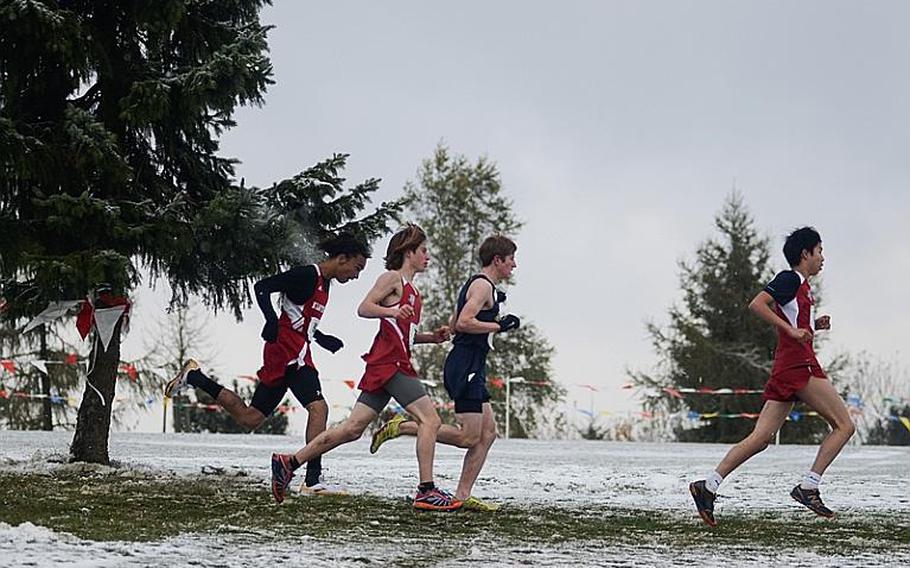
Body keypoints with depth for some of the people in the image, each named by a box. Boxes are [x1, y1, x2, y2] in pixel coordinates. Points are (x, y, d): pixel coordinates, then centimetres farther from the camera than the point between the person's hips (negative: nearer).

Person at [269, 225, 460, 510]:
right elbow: (364, 308, -14)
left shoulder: (411, 289, 24)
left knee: (353, 428, 5)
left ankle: (289, 462, 8)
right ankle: (426, 491, -13)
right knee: (430, 419, -11)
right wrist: (394, 311, -30)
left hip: (383, 366, 9)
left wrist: (431, 337, 16)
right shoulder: (392, 278, -3)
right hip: (390, 362, -9)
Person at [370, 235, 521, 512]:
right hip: (466, 365, -11)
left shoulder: (475, 284, 21)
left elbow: (454, 323, 28)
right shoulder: (483, 285, -10)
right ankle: (400, 427, -8)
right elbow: (464, 323, -22)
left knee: (488, 433, 7)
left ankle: (463, 495, 5)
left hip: (470, 367, 11)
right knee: (468, 437, -12)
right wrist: (499, 325, -14)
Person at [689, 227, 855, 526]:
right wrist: (792, 330, -19)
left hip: (786, 369, 9)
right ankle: (808, 487, -11)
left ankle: (709, 485, -4)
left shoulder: (800, 285, 23)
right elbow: (757, 305, -16)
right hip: (799, 365, -9)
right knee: (844, 425, -6)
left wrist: (814, 326, 15)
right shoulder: (790, 279, -5)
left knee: (760, 438, 3)